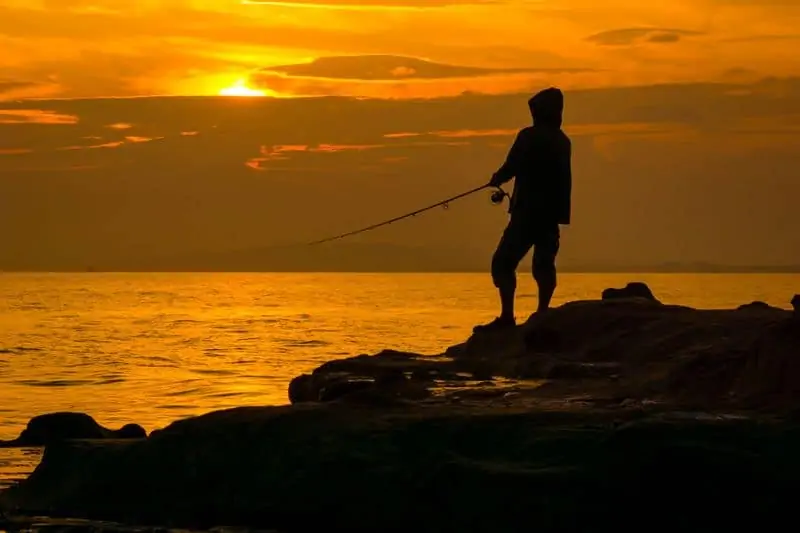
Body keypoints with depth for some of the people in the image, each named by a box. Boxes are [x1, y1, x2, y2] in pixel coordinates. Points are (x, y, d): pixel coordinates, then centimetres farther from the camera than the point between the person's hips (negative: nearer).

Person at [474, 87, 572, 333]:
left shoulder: (529, 136, -10)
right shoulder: (563, 141, 13)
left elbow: (511, 168, -11)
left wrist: (496, 179, 10)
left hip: (528, 211, -7)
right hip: (552, 213, 7)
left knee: (503, 262, -6)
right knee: (544, 264, 11)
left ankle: (507, 316, -16)